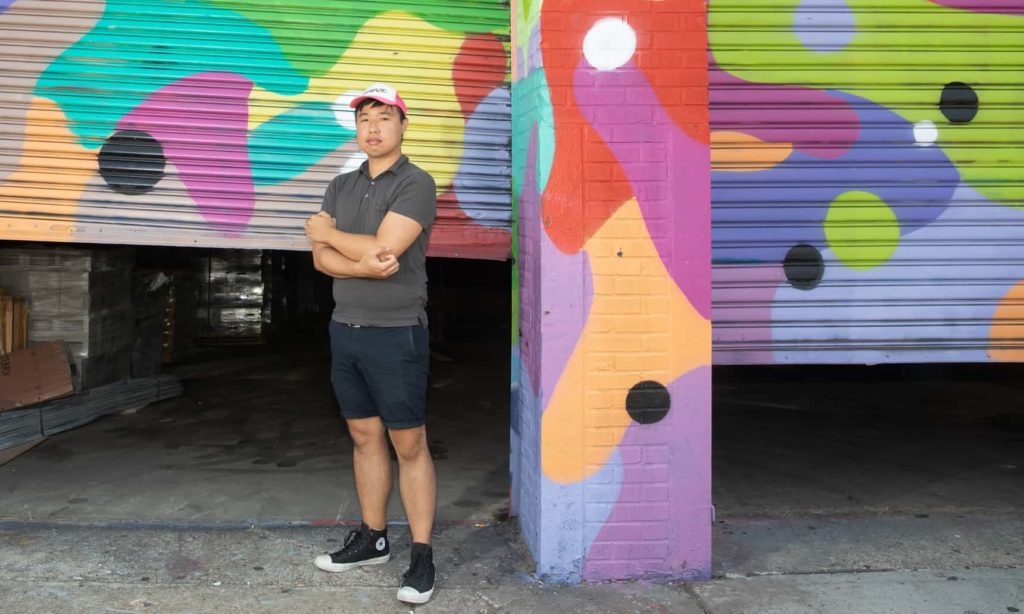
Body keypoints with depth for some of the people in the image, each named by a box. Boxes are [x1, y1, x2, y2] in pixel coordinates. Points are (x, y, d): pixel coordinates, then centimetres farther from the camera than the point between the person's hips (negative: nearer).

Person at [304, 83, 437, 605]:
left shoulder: (416, 185, -8)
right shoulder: (340, 186, 12)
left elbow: (383, 248, -19)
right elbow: (322, 258, 3)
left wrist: (324, 232, -2)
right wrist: (365, 265, -18)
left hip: (396, 334, -6)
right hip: (345, 330, 6)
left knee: (409, 446, 0)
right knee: (364, 438, 14)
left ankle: (422, 555, 9)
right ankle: (372, 538, 27)